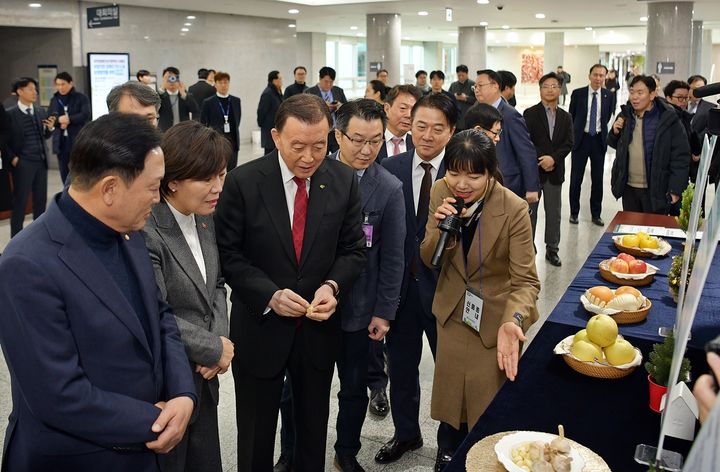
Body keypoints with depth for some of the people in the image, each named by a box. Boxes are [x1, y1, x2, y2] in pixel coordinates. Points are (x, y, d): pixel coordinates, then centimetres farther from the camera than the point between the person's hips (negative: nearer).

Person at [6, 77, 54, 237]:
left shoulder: (41, 111, 7)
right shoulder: (10, 114, -7)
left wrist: (50, 128, -7)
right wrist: (12, 158, -12)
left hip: (41, 162, 5)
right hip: (22, 164, -5)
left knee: (41, 199, 13)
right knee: (20, 201, 1)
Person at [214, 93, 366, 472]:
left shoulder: (344, 181, -6)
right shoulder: (243, 182, -14)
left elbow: (353, 249, 1)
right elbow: (228, 254, -10)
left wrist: (333, 285, -18)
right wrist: (270, 295, -21)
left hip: (319, 328, 2)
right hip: (260, 328, -2)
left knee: (314, 430, 20)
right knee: (256, 435, 16)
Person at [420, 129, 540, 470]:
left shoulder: (514, 209, -25)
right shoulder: (440, 192, -12)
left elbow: (526, 280, -22)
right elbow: (429, 260, -6)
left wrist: (513, 320, -41)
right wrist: (441, 228, -27)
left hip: (496, 319, -3)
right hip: (453, 313, 4)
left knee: (489, 406, 8)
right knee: (450, 393, 16)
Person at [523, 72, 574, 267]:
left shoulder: (566, 117, 10)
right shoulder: (530, 113, -2)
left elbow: (568, 144, 2)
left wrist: (553, 158, -14)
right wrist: (541, 160, -14)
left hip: (555, 171, 3)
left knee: (554, 213, 8)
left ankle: (552, 249, 18)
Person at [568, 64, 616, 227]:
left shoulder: (609, 96, 1)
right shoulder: (577, 94, -3)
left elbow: (609, 117, 11)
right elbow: (571, 116, 5)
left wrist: (603, 134, 8)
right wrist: (574, 135, 6)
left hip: (599, 140, 1)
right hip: (580, 139, -1)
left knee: (597, 179, 7)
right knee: (576, 178, 4)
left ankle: (596, 214, 17)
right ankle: (574, 212, 16)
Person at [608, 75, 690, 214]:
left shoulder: (668, 119, -11)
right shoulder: (625, 116, 5)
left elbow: (681, 156, -11)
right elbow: (615, 145, 18)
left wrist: (675, 189, -15)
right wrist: (615, 133, -4)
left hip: (656, 190, -5)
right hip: (629, 187, 5)